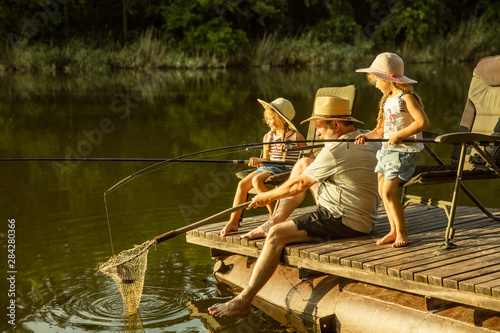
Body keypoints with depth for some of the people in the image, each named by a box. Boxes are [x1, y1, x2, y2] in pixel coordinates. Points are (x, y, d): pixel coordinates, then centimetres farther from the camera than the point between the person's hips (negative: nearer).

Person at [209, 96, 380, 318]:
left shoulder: (336, 151, -21)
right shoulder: (368, 140, 7)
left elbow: (298, 185, -12)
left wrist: (266, 196, 2)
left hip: (345, 222, -10)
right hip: (358, 215, 10)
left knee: (276, 235, -14)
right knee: (303, 164, 13)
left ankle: (243, 301, -9)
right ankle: (275, 220, 17)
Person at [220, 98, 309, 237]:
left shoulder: (296, 137, -3)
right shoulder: (268, 136, 15)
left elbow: (307, 157, 4)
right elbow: (267, 158, 16)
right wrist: (258, 161, -5)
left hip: (286, 168, -7)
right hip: (268, 167, 7)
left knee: (257, 180, -31)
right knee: (242, 183, -15)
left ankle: (274, 213, -17)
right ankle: (233, 223, -12)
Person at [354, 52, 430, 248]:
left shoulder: (407, 98, -14)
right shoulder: (387, 99, 14)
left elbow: (423, 122, -23)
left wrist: (400, 135, -23)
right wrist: (367, 136, 1)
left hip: (404, 151, -9)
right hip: (387, 150, 9)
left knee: (388, 192, -15)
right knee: (382, 192, 9)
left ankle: (402, 232, -2)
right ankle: (394, 231, 19)